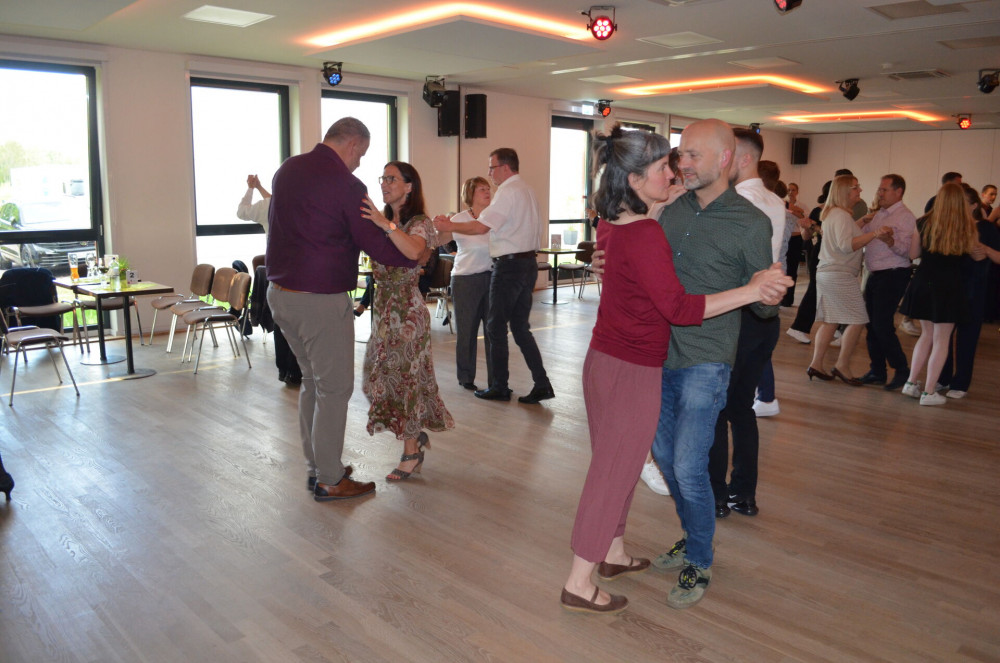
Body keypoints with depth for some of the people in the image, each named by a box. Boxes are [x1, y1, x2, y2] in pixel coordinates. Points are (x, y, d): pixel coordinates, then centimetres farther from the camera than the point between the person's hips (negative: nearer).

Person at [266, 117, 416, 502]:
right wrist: (415, 257, 4)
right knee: (334, 387, 3)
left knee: (312, 379, 19)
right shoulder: (346, 184, -14)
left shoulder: (287, 170, 11)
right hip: (321, 300, -9)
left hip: (279, 292, 9)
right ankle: (329, 481, 12)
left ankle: (316, 467, 28)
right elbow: (373, 244, -11)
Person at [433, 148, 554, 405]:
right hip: (529, 262, 9)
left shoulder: (507, 192, -14)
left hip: (509, 266, -9)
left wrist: (449, 227, -12)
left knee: (496, 327, 2)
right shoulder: (527, 191, 16)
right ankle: (541, 384, 8)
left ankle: (500, 387, 10)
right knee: (520, 327, 12)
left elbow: (481, 226, -21)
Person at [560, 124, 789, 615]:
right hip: (633, 371, -9)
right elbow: (678, 308, -24)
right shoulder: (644, 235, -23)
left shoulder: (615, 226, 5)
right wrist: (752, 291, -20)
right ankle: (579, 584, 12)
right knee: (614, 471, 1)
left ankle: (613, 553, 37)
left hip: (604, 359, 9)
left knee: (616, 463, 21)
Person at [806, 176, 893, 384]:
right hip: (840, 275, -10)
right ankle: (842, 366, 1)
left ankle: (816, 364, 12)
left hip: (826, 272, 10)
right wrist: (874, 234, -27)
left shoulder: (832, 213, 17)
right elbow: (846, 244, -23)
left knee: (831, 321, 12)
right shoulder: (841, 215, -14)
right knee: (857, 320, -4)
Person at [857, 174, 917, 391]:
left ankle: (902, 371, 3)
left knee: (882, 325, -10)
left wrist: (890, 241, -35)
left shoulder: (905, 217, -9)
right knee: (871, 325, 9)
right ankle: (877, 372, 19)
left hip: (892, 276, -8)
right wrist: (864, 221, -4)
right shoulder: (878, 214, 16)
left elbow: (907, 251, -18)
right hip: (874, 275, 8)